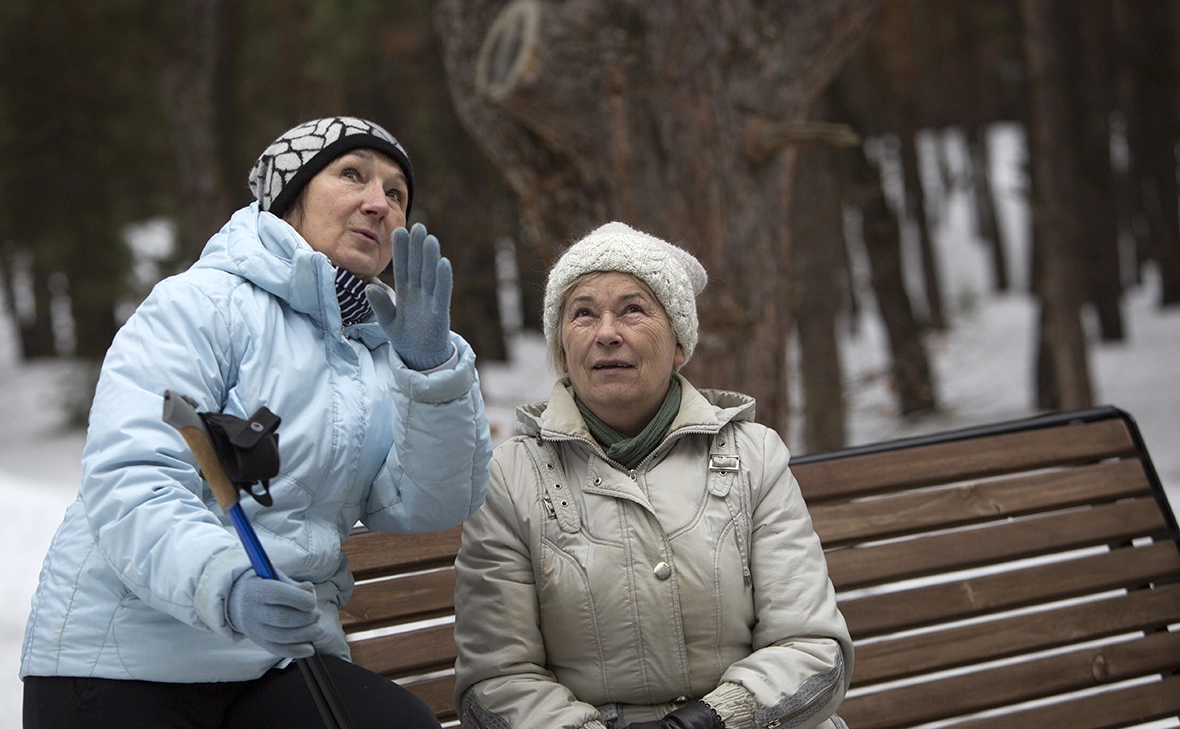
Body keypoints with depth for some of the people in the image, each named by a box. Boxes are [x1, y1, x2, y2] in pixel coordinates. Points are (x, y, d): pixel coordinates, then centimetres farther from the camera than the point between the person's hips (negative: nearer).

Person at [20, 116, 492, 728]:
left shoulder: (378, 350, 15)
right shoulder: (202, 305, -6)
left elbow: (428, 506, 1)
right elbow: (130, 483, -19)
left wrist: (431, 367, -13)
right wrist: (226, 585, -36)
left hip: (281, 664, 5)